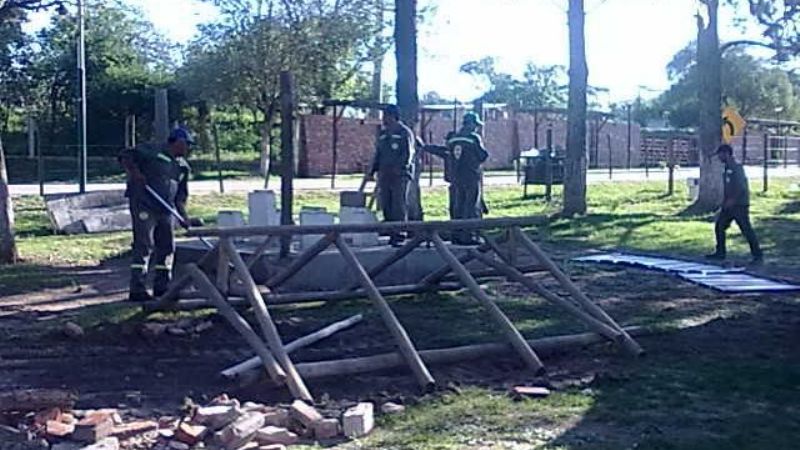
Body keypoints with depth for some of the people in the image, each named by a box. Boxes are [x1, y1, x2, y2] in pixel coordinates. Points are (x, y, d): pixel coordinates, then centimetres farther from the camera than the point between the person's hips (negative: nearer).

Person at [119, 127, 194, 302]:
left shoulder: (183, 166, 16)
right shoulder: (152, 151, -6)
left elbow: (180, 195, 18)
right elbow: (125, 156, -7)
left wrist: (184, 216, 8)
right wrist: (134, 172, -22)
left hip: (166, 209, 8)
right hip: (144, 206, -8)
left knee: (167, 245, 10)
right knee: (144, 245, -9)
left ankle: (162, 286, 22)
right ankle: (137, 290, -7)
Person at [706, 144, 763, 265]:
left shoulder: (736, 167, -15)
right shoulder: (727, 168, 14)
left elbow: (741, 186, -22)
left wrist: (732, 200, -20)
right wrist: (725, 201, 18)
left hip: (739, 205, -10)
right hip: (729, 205, 10)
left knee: (746, 230, -8)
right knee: (719, 226, 12)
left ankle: (758, 256, -3)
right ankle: (720, 253, 22)